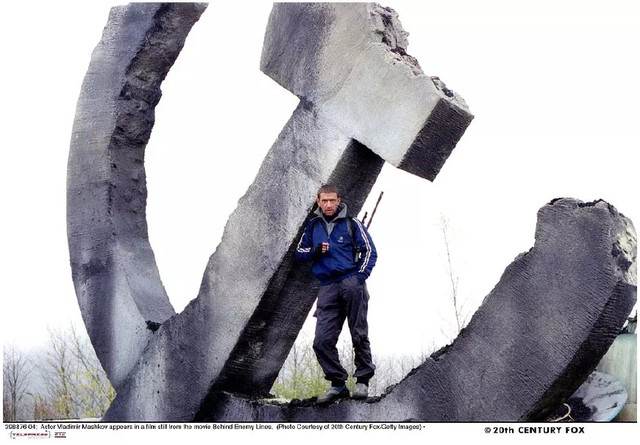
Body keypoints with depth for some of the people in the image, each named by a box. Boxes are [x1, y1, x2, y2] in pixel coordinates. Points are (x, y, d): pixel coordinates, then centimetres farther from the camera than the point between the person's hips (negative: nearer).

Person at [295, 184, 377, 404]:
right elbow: (300, 252, 22)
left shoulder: (351, 224, 4)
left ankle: (363, 381, 10)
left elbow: (370, 251, 4)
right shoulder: (313, 226, 15)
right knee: (322, 341, -5)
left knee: (359, 336, -3)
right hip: (327, 288, 4)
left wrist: (360, 277, -8)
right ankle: (338, 384, 6)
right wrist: (315, 252, -1)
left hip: (351, 283, -3)